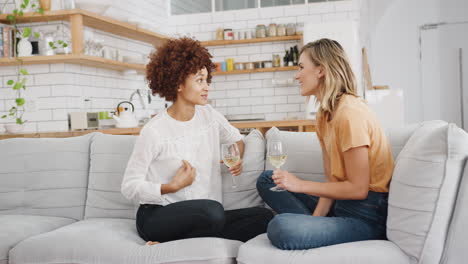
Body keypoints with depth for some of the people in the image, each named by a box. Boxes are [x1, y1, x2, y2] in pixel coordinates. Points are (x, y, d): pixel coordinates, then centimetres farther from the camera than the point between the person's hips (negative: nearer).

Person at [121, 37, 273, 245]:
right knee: (212, 210, -38)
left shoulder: (209, 115, 5)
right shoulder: (154, 132, -12)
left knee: (264, 217, -17)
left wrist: (237, 158, 4)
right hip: (156, 216, -8)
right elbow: (129, 187, -9)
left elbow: (236, 139, 25)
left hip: (202, 219, 8)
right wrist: (172, 187, -19)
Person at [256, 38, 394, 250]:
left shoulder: (349, 113, -19)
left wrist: (300, 185, -14)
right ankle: (316, 226, -2)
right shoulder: (324, 114, 10)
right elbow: (332, 179, 7)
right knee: (267, 180, 13)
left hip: (366, 216, -10)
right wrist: (316, 218, -8)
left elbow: (358, 188, -19)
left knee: (281, 228, -32)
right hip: (341, 203, 10)